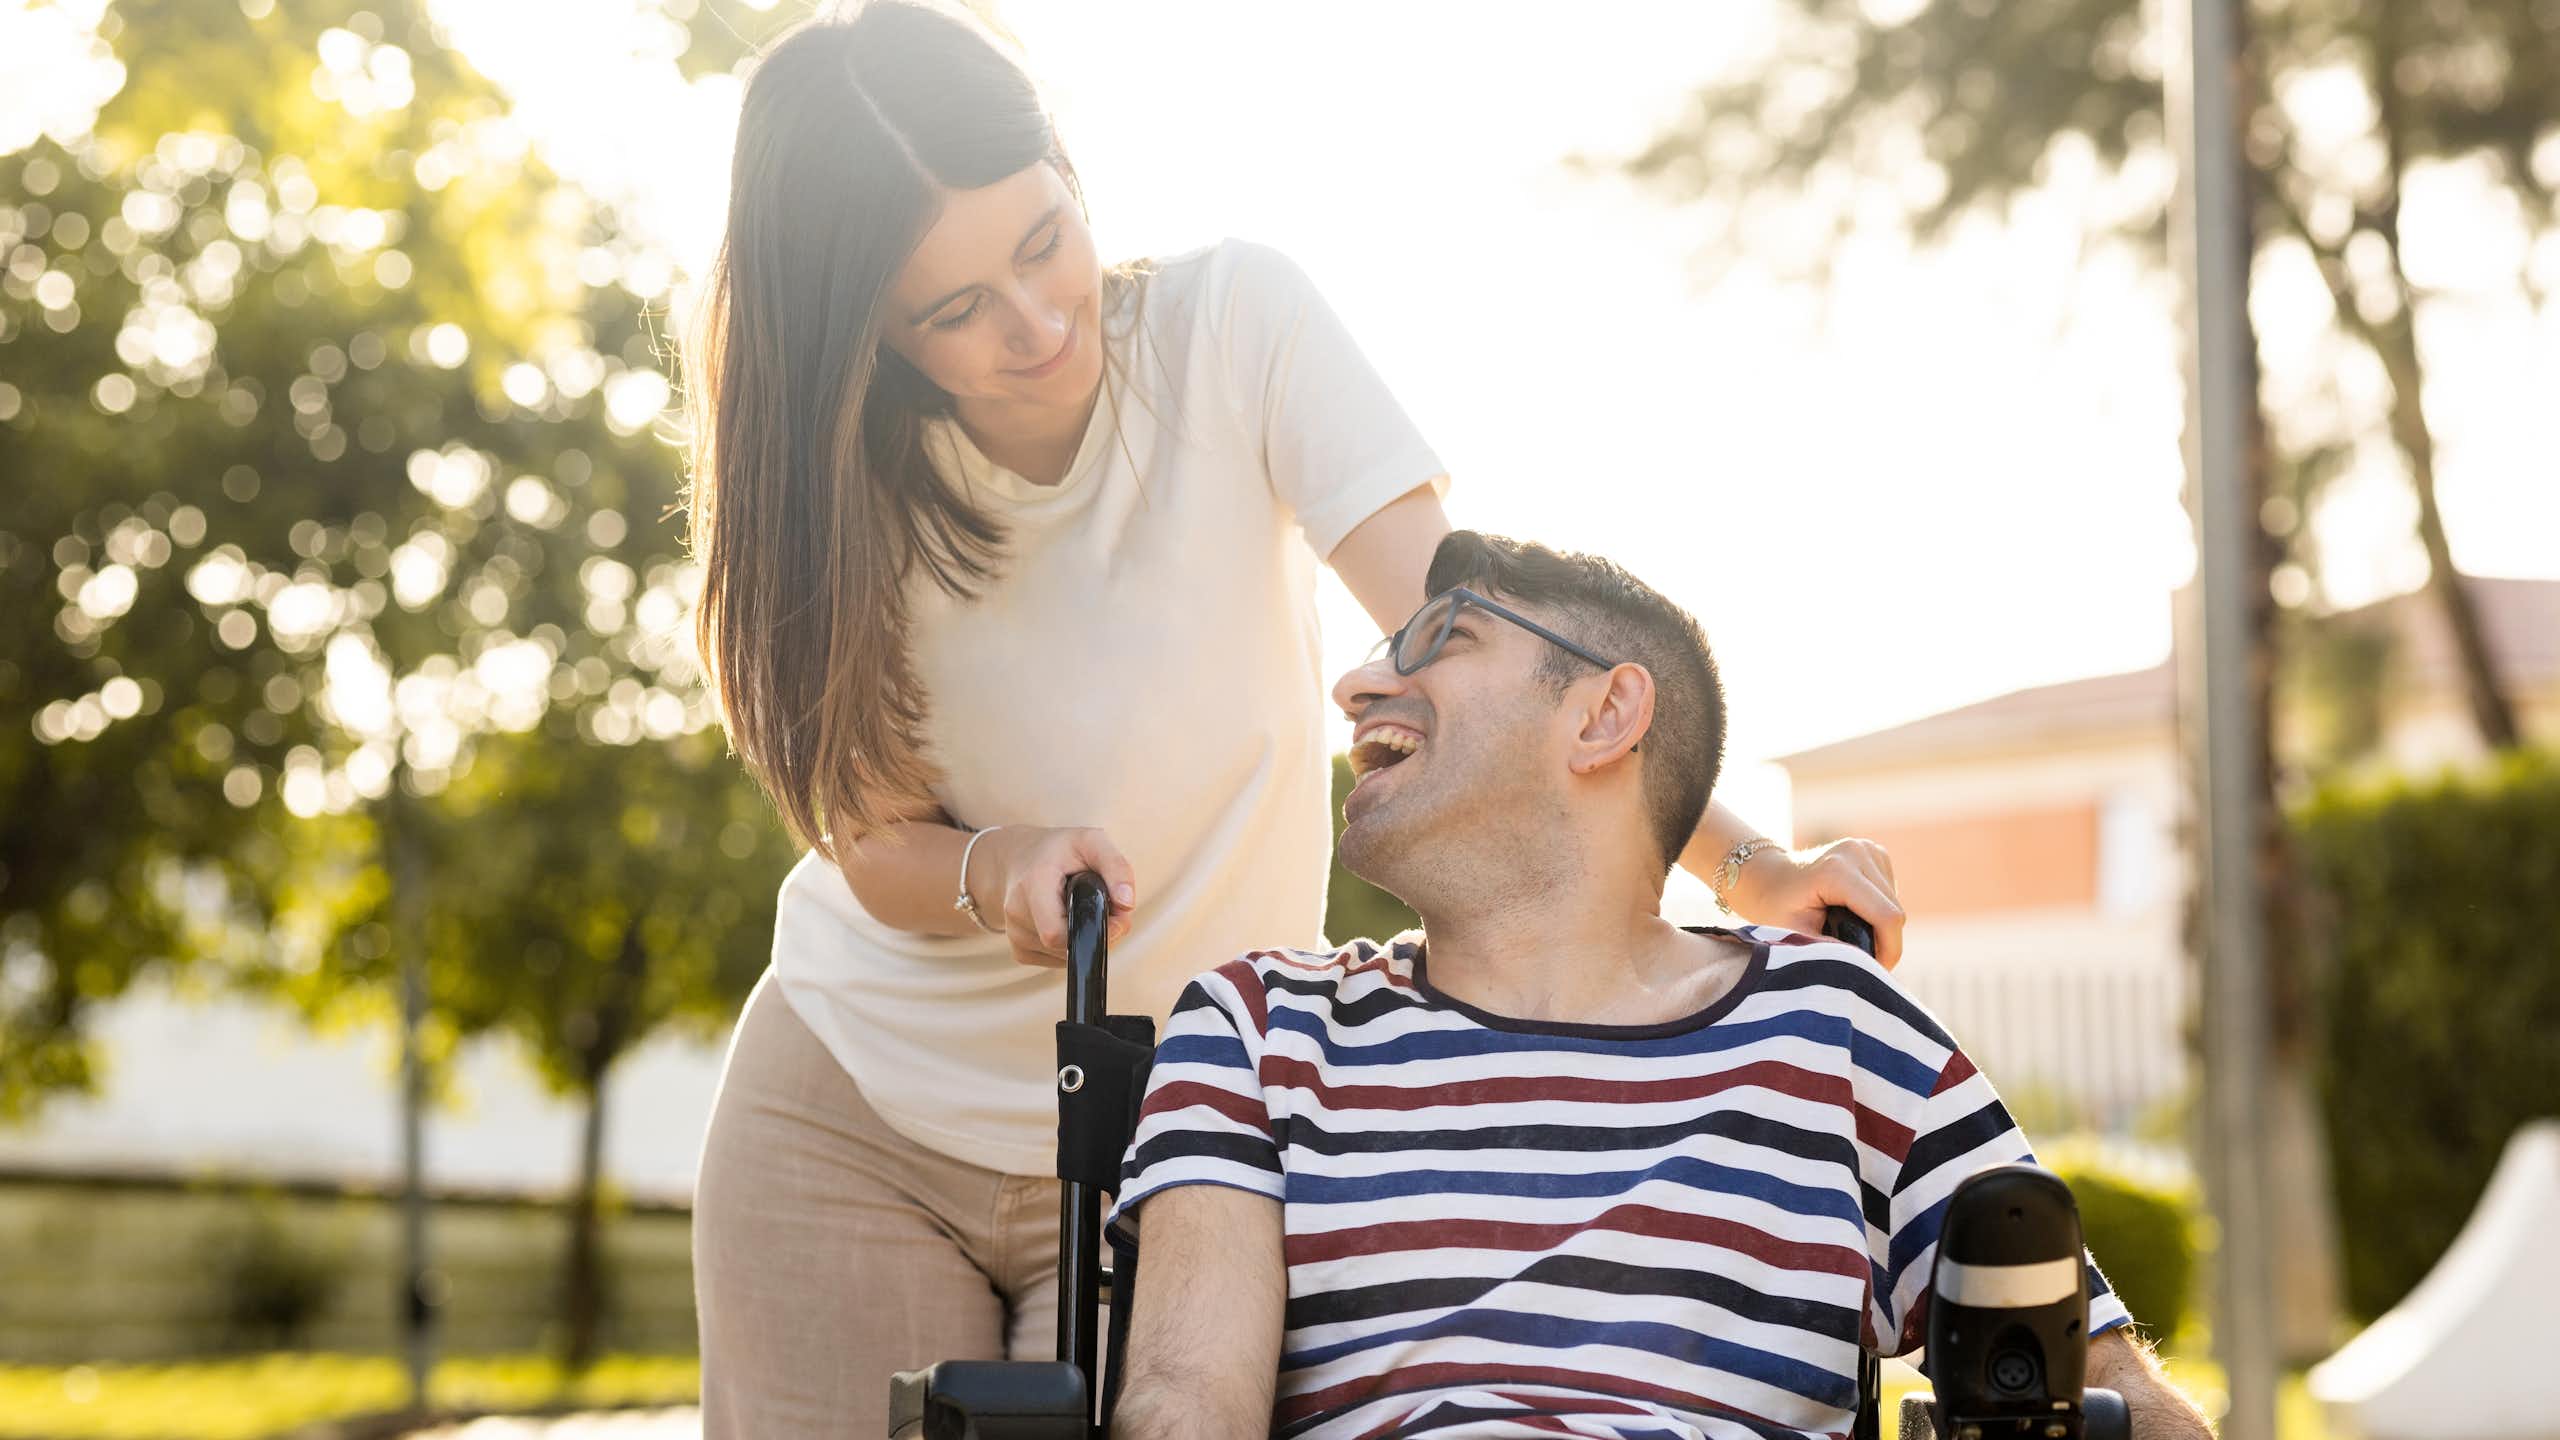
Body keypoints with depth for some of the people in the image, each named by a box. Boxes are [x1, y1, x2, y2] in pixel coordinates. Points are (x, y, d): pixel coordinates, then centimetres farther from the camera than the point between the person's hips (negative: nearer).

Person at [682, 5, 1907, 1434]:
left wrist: (1741, 864, -32)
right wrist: (995, 873, -31)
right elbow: (876, 838, -8)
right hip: (848, 1117, 1)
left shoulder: (1234, 325, -14)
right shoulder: (838, 476, -9)